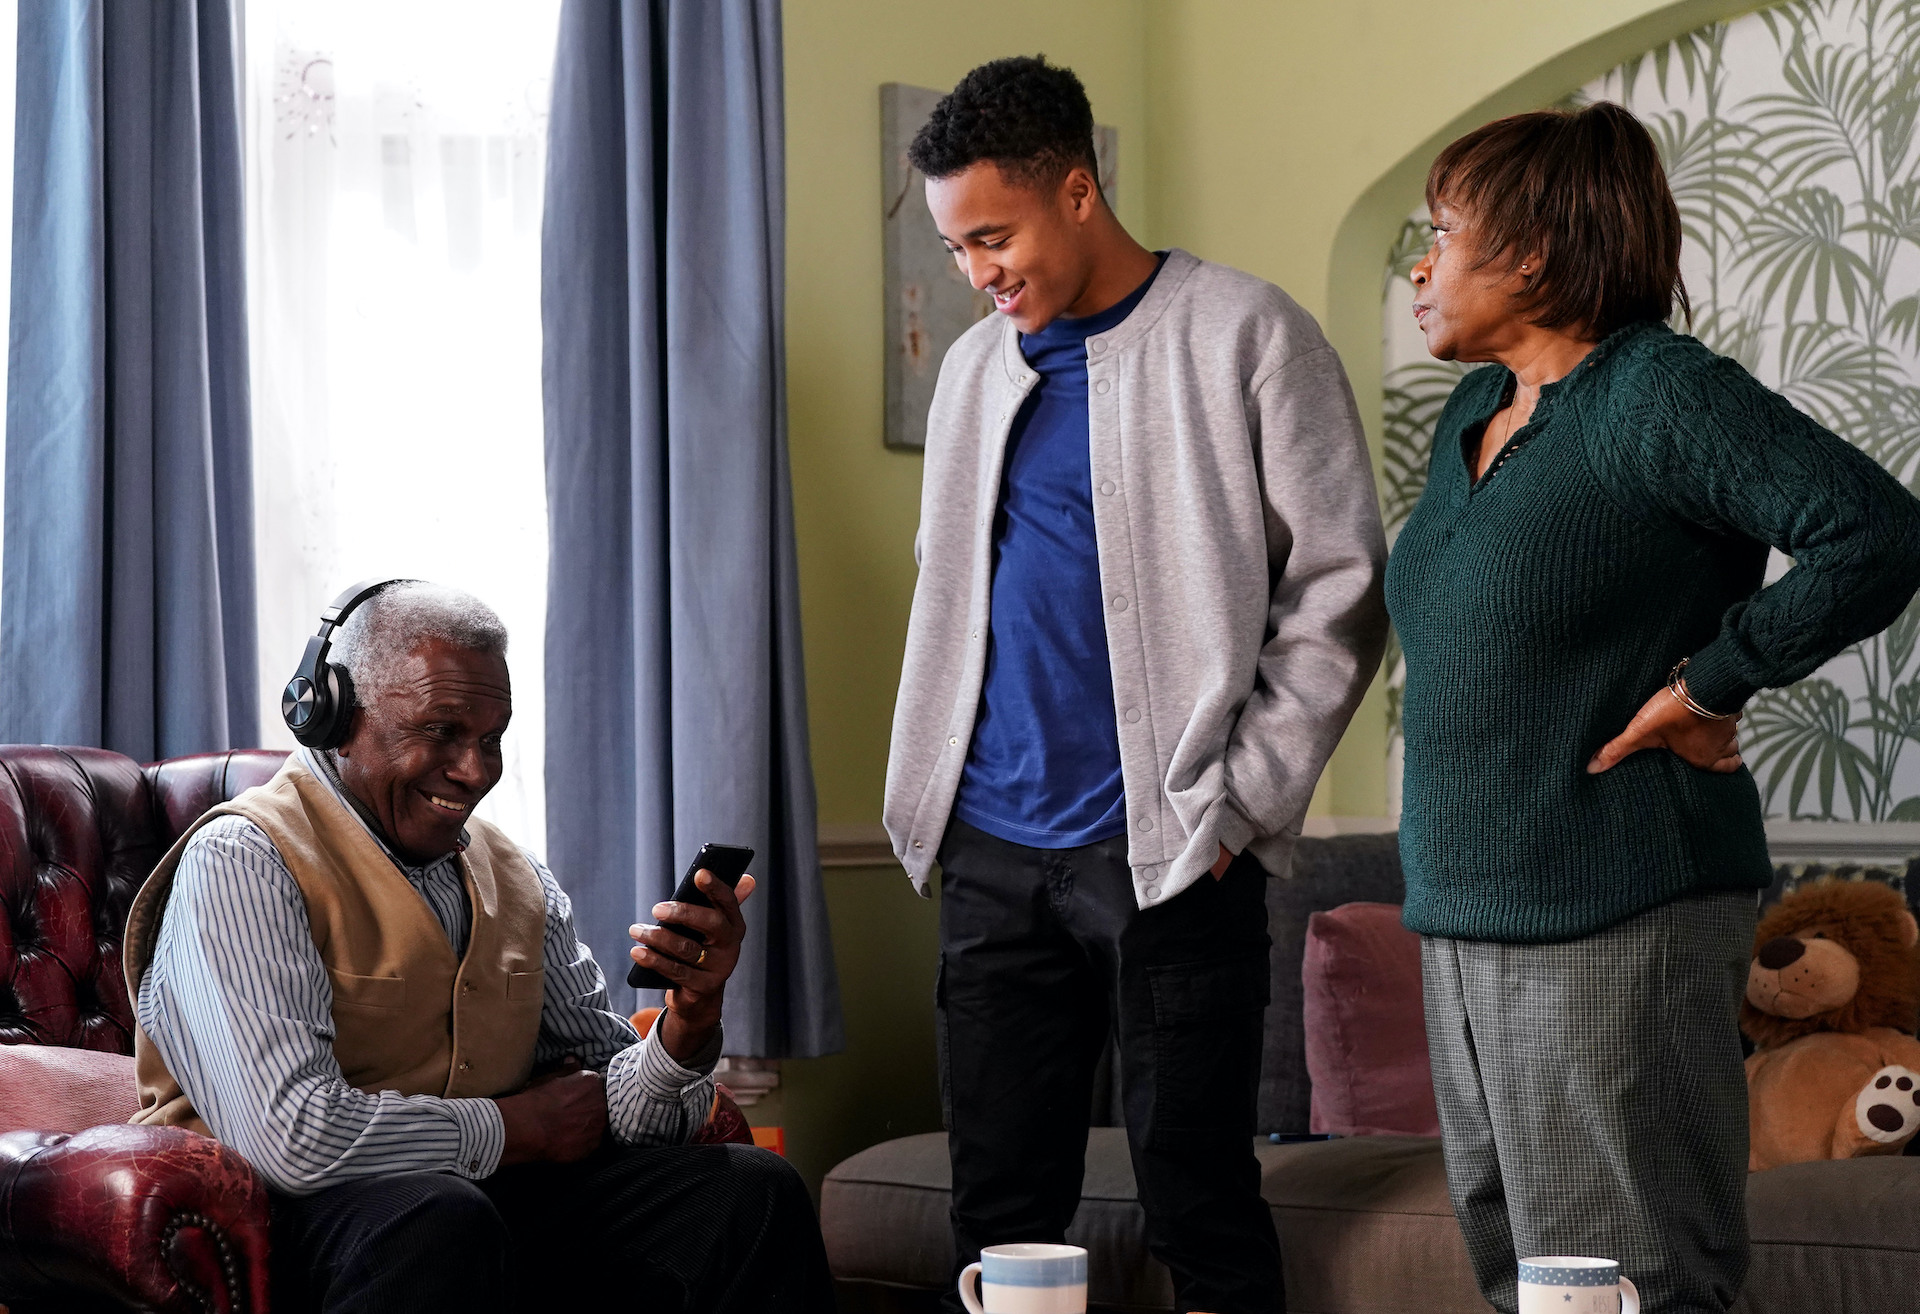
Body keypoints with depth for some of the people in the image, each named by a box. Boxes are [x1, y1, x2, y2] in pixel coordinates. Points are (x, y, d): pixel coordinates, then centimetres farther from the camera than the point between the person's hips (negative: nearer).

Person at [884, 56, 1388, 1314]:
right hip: (993, 846, 5)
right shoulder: (978, 367, 15)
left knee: (1201, 1205, -1)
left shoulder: (1244, 335, -3)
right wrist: (938, 796, 11)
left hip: (1166, 850, -5)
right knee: (1000, 1205, 7)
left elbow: (1340, 589, -5)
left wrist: (1241, 804, -9)